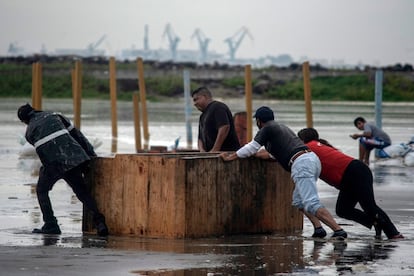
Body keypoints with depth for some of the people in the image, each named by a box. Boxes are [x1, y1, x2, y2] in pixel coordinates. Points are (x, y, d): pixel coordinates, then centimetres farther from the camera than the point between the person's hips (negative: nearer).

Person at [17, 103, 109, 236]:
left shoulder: (29, 133, 21)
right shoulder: (53, 116, 23)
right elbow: (76, 133, 17)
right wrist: (91, 153, 19)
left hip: (53, 164, -1)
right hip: (72, 158, 1)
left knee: (42, 191, 23)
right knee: (81, 191, 14)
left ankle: (51, 225, 12)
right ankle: (98, 219, -6)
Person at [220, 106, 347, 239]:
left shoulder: (267, 129, 5)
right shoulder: (282, 127, 31)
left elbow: (251, 148, 8)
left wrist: (232, 157, 20)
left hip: (301, 163, -9)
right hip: (312, 158, 9)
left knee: (312, 204, -17)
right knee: (298, 202, 20)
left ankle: (338, 230, -29)